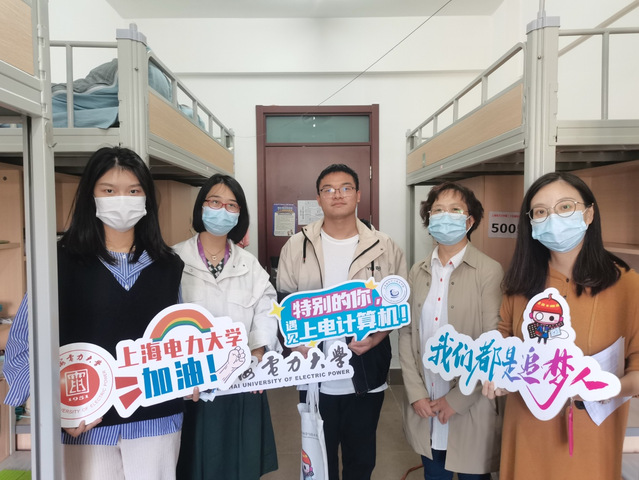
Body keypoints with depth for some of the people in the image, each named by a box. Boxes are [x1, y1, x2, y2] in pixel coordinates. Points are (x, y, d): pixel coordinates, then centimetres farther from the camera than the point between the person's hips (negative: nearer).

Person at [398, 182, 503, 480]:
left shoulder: (489, 272, -10)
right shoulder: (418, 272, 3)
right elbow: (407, 334, 2)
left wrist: (457, 399, -12)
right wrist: (416, 393, -5)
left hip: (470, 411, -3)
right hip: (425, 409, 4)